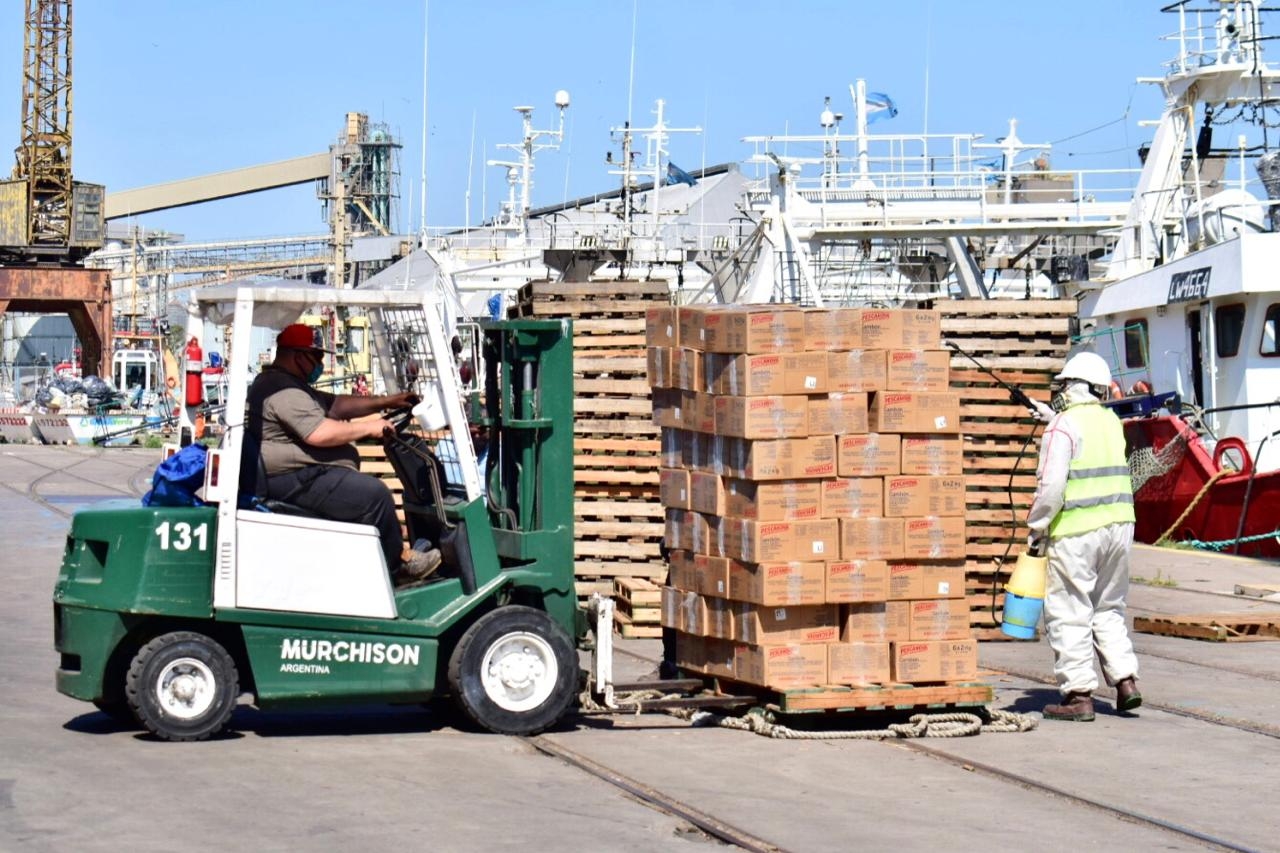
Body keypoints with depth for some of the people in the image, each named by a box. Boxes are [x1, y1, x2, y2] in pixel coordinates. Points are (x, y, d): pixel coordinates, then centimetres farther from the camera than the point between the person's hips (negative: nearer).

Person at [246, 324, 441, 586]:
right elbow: (319, 433, -28)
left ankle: (397, 557, 16)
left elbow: (336, 404, 20)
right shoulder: (283, 392, -18)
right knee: (374, 494, -14)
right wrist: (368, 428, -17)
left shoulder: (287, 384, 20)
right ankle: (397, 565, -1)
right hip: (295, 481, -12)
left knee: (367, 490, 18)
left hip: (297, 475, 12)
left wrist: (386, 402, 13)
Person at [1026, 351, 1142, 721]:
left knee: (1068, 614, 0)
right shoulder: (1111, 421, 11)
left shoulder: (1063, 425, -11)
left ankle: (1079, 695, -1)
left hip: (1077, 531, -7)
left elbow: (1051, 485, -18)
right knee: (1108, 608, 19)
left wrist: (1036, 529, -5)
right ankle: (1125, 680, 11)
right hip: (1119, 524, 7)